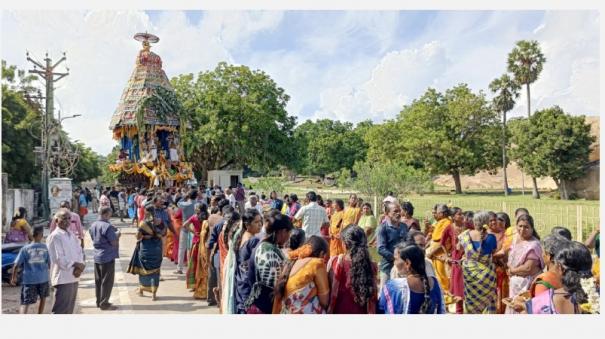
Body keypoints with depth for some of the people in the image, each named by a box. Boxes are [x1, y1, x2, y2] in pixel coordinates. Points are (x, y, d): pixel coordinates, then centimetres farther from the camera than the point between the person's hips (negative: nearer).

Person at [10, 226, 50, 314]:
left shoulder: (25, 248, -4)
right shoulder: (45, 247, -1)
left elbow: (16, 265, -5)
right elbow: (49, 264, 4)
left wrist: (13, 277, 9)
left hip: (28, 279, -1)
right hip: (43, 278, 1)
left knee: (25, 303, -2)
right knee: (43, 298, 23)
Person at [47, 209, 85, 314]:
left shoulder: (72, 235, 13)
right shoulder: (54, 236, -11)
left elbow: (80, 252, 10)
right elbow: (58, 258, -18)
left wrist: (80, 266, -8)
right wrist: (75, 264, -12)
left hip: (74, 278, 8)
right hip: (63, 279, -8)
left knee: (69, 309, 18)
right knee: (61, 310, -4)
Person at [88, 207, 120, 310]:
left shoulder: (93, 225, 7)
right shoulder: (107, 226, -20)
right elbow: (114, 242, -19)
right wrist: (117, 235, 1)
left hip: (97, 256, 8)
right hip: (107, 257, -8)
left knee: (98, 280, 16)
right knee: (107, 281, 1)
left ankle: (99, 302, 25)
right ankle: (104, 304, 6)